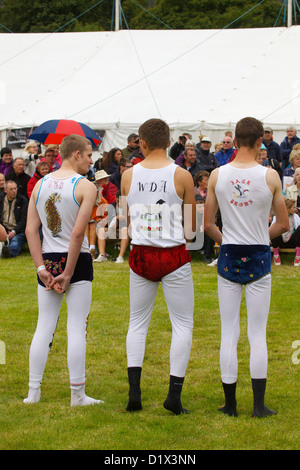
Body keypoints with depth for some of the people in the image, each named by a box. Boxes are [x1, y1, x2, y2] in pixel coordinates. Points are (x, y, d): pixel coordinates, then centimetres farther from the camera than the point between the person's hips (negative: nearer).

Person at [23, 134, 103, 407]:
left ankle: (33, 392, 13)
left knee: (44, 327, 11)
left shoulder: (40, 184, 7)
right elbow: (78, 233, -16)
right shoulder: (85, 186, -9)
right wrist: (68, 274, -12)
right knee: (77, 328, 1)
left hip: (48, 261, 5)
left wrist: (41, 267, 1)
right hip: (77, 261, -5)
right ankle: (78, 395, 4)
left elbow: (31, 230, 2)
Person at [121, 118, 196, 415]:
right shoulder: (181, 176, -7)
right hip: (174, 257, -3)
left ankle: (134, 391, 7)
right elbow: (192, 228, 0)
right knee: (182, 323, 7)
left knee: (138, 321, 15)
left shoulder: (128, 175, 0)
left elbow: (126, 223, 11)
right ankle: (174, 394, 1)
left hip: (140, 256, 3)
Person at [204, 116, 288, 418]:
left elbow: (207, 225, 0)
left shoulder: (217, 176, -4)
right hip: (258, 259, -1)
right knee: (258, 334, 5)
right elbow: (283, 224, -1)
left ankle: (230, 404, 12)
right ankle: (258, 404, 6)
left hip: (228, 257, 1)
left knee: (229, 333, 8)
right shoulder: (270, 176, -9)